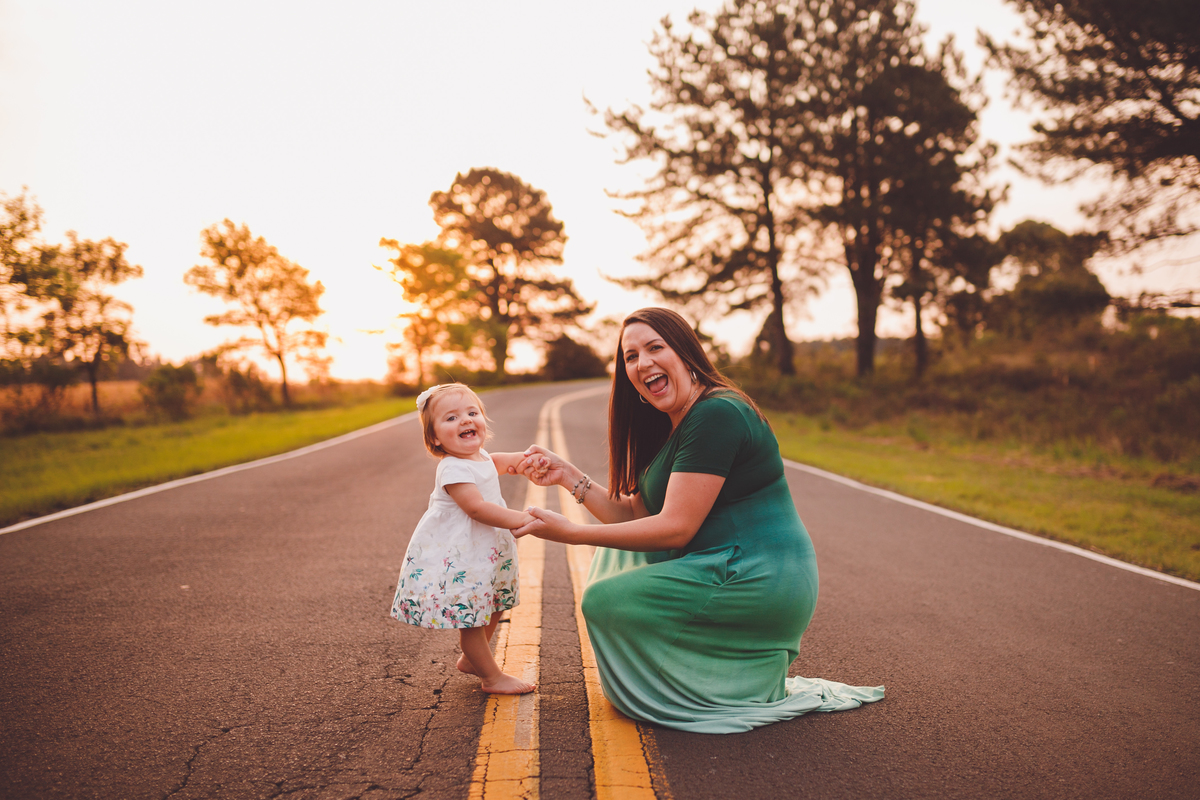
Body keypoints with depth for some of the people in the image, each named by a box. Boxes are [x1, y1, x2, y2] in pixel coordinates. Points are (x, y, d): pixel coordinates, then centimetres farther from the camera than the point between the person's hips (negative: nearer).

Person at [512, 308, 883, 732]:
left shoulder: (716, 415, -18)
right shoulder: (668, 427, 14)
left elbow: (675, 529, -20)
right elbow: (635, 517, 11)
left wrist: (572, 533, -16)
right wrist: (567, 475, 3)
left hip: (760, 583, -10)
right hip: (732, 571, 10)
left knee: (603, 600, -9)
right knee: (618, 554, 17)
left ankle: (757, 691, 0)